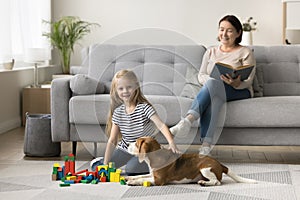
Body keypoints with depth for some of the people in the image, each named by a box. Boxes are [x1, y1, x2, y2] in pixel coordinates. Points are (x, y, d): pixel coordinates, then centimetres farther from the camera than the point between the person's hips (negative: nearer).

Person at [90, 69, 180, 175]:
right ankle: (102, 161, 29)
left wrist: (171, 142, -50)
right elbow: (112, 140, -5)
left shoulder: (144, 107, -19)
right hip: (126, 149, 4)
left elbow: (161, 125, -32)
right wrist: (105, 164, -10)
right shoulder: (118, 112, -6)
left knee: (130, 169, -30)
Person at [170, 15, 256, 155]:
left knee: (213, 83, -36)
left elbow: (248, 81, -1)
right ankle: (206, 143, -54)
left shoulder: (245, 52, 11)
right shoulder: (211, 52, 23)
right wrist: (211, 80, -14)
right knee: (214, 97, -38)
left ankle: (188, 121, -54)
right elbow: (201, 75, 12)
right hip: (214, 90, 3)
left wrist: (237, 83, -26)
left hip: (239, 91, -2)